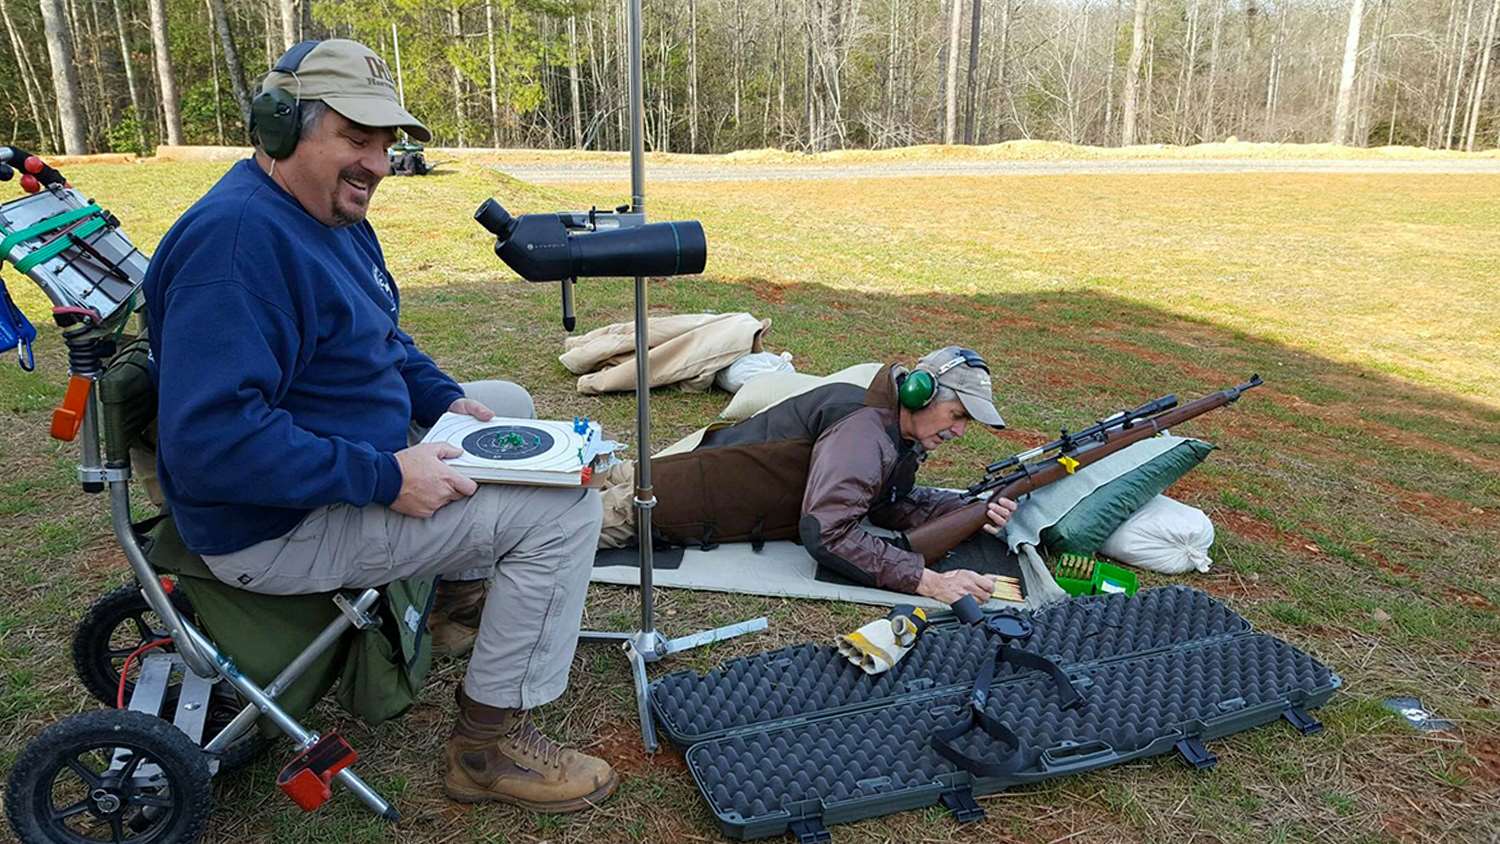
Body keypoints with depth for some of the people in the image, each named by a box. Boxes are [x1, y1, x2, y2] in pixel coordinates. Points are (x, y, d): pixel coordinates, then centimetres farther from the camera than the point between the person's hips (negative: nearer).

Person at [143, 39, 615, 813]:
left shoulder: (334, 212, 7)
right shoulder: (237, 237, -26)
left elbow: (380, 338, 20)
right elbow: (208, 439, -34)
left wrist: (446, 401, 3)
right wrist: (383, 477, -30)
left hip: (353, 461, 10)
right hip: (282, 525, -10)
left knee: (507, 402, 22)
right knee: (563, 507, -17)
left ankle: (457, 584, 32)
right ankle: (489, 743, -5)